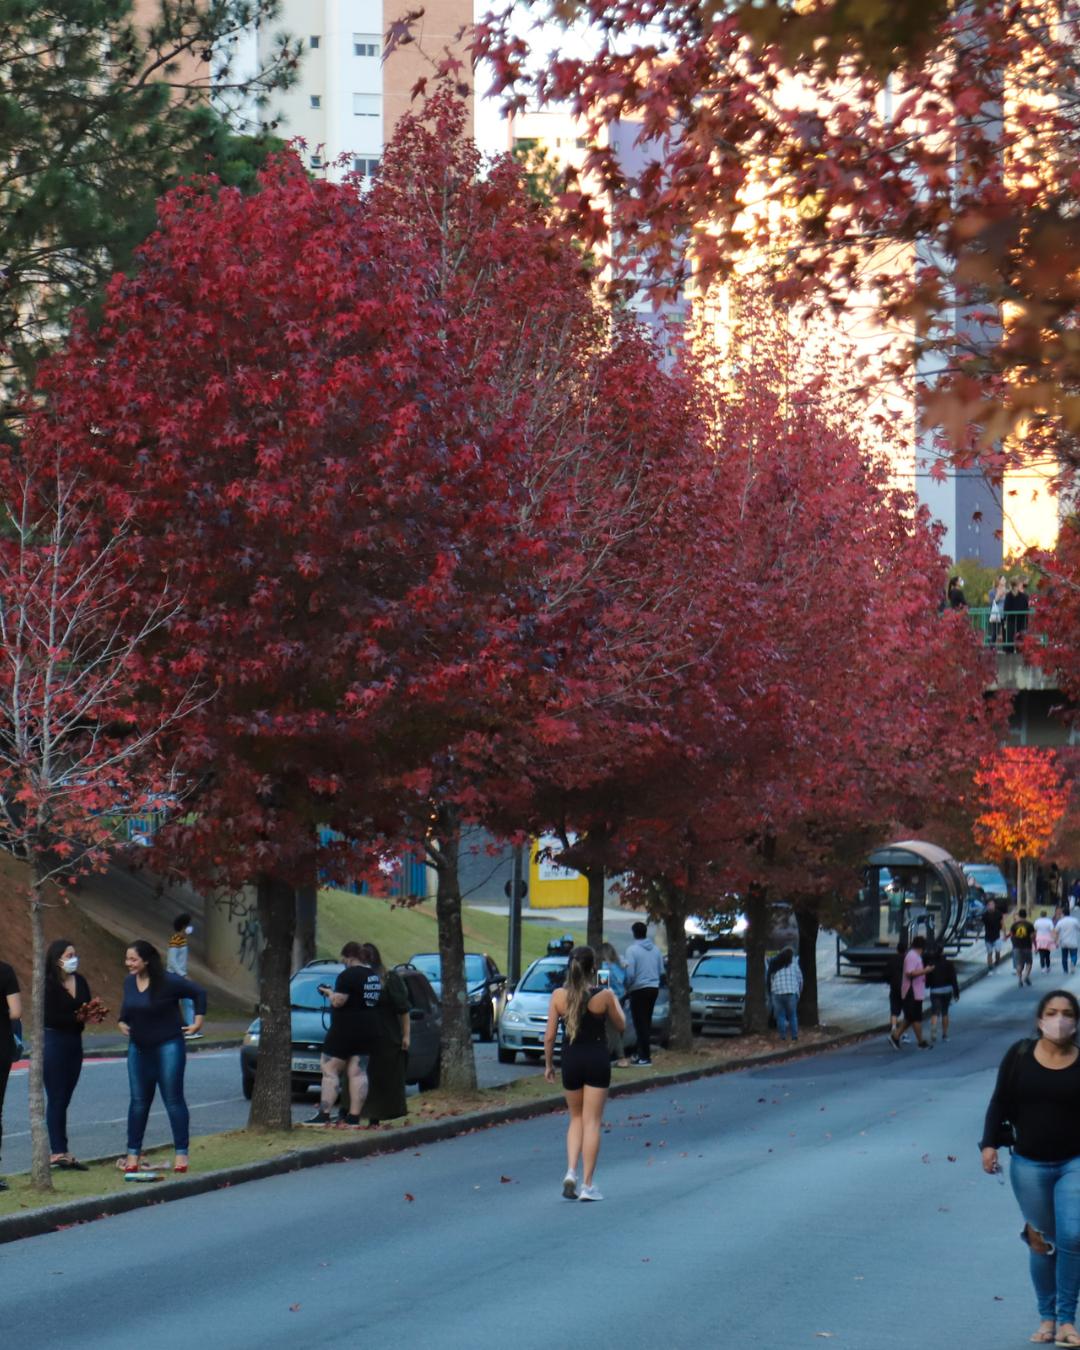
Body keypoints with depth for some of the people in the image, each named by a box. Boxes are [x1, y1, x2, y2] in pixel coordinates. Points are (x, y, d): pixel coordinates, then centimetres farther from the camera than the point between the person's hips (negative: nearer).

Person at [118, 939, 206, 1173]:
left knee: (173, 1100, -2)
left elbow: (199, 993, -7)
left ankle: (181, 1154, 3)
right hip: (138, 1048, 6)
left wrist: (198, 1020, -9)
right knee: (138, 1102, 8)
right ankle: (133, 1154, 12)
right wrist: (122, 1021, 5)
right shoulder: (129, 982, 3)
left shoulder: (168, 981, -15)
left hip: (168, 1046, -5)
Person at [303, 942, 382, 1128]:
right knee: (358, 1073, 6)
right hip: (369, 1031, 8)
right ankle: (354, 1117, 3)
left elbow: (338, 1001, -21)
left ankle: (323, 1115, -7)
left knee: (330, 1071, -2)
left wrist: (329, 992, -1)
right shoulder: (374, 976, 12)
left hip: (346, 1030, -8)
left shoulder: (348, 975, -15)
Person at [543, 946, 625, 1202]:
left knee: (576, 1119, 20)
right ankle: (587, 1185, 3)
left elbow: (549, 1036, -2)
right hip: (597, 1060, -2)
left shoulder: (559, 996, -5)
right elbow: (621, 1024, 5)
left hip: (571, 1061, 2)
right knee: (591, 1122, 4)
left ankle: (571, 1171, 2)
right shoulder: (604, 995, -10)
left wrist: (548, 1064, 11)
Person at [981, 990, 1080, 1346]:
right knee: (1041, 1242, 6)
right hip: (1029, 1165, 1)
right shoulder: (1019, 1055, -1)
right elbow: (1000, 1103, 5)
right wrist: (990, 1143, -5)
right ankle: (1047, 1317, 18)